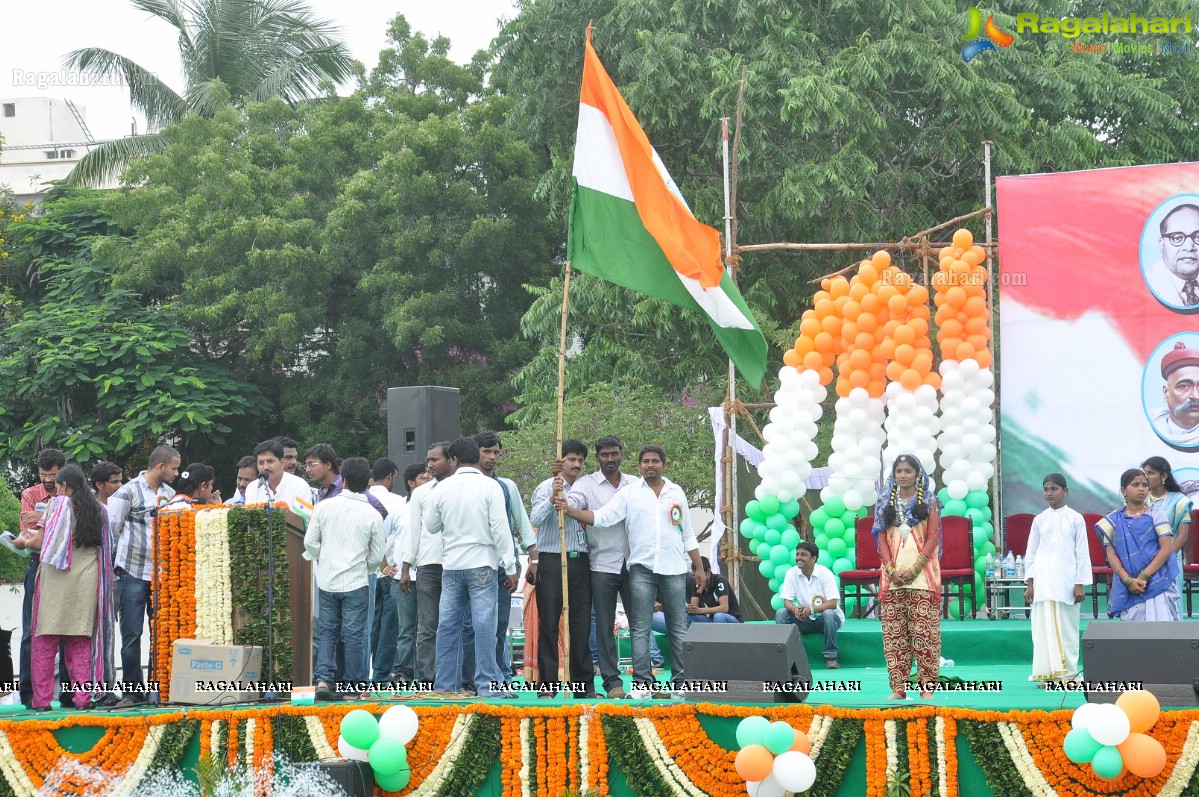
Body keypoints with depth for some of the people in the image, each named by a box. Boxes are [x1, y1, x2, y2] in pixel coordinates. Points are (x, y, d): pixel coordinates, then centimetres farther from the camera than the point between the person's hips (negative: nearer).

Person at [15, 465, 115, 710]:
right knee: (80, 642, 8)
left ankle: (42, 700, -1)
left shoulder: (58, 504, -4)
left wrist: (27, 540, 21)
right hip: (87, 582, 4)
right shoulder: (99, 510, 10)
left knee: (45, 643, 1)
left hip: (56, 580, -4)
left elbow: (40, 542, -5)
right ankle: (83, 697, 0)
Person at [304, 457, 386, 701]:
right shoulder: (372, 515, -6)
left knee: (328, 631, 13)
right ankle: (355, 684, 10)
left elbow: (310, 542, 1)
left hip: (326, 580, 2)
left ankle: (323, 680, 1)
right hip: (356, 581, -2)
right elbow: (377, 556, 0)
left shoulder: (324, 507, -3)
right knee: (354, 634, 5)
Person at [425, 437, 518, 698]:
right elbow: (500, 529, -9)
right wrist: (510, 568, -5)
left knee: (448, 625, 7)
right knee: (484, 625, -4)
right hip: (481, 564, -4)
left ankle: (445, 684, 9)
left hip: (451, 565, 4)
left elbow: (431, 526, 15)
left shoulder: (443, 488, 4)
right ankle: (488, 684, -6)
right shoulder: (489, 487, -7)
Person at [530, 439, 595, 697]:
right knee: (549, 624, -2)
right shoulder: (546, 488, 0)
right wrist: (552, 498, -29)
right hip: (552, 560, -4)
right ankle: (547, 684, 1)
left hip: (580, 561, 4)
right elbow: (535, 520, -15)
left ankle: (584, 683, 8)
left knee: (581, 624, 4)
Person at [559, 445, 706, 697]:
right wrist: (569, 510, -18)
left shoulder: (676, 493, 10)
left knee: (678, 627, 3)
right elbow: (601, 517, -4)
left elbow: (687, 535, 15)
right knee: (640, 629, -1)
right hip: (642, 569, -1)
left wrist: (699, 568, 11)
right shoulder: (629, 493, 4)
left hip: (674, 569, 1)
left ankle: (683, 681, 8)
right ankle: (642, 681, 2)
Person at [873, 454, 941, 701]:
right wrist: (891, 569, -6)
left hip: (922, 575, -3)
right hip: (892, 575, 3)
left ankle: (927, 686, -6)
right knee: (893, 633, -1)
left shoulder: (929, 502, 6)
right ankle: (898, 687, 1)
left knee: (924, 632, -7)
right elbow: (882, 539, 9)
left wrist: (914, 569, -12)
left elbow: (932, 538, -1)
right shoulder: (886, 503, 14)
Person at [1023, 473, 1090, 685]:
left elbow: (1082, 553, 2)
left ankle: (1069, 673, 4)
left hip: (1067, 581, -2)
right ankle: (1047, 673, 2)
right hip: (1043, 582, 2)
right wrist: (1029, 583, 5)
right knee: (1044, 627, -1)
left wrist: (1080, 584, -4)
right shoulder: (1039, 520, 10)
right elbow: (1031, 552, 11)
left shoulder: (1075, 519, 3)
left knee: (1067, 627, -1)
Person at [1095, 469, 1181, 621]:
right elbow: (1111, 555, 2)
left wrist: (1144, 577, -11)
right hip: (1128, 589, 1)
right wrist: (1128, 580, -13)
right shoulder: (1114, 521, 8)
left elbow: (1167, 548, -3)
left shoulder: (1155, 514, 4)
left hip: (1157, 584, -1)